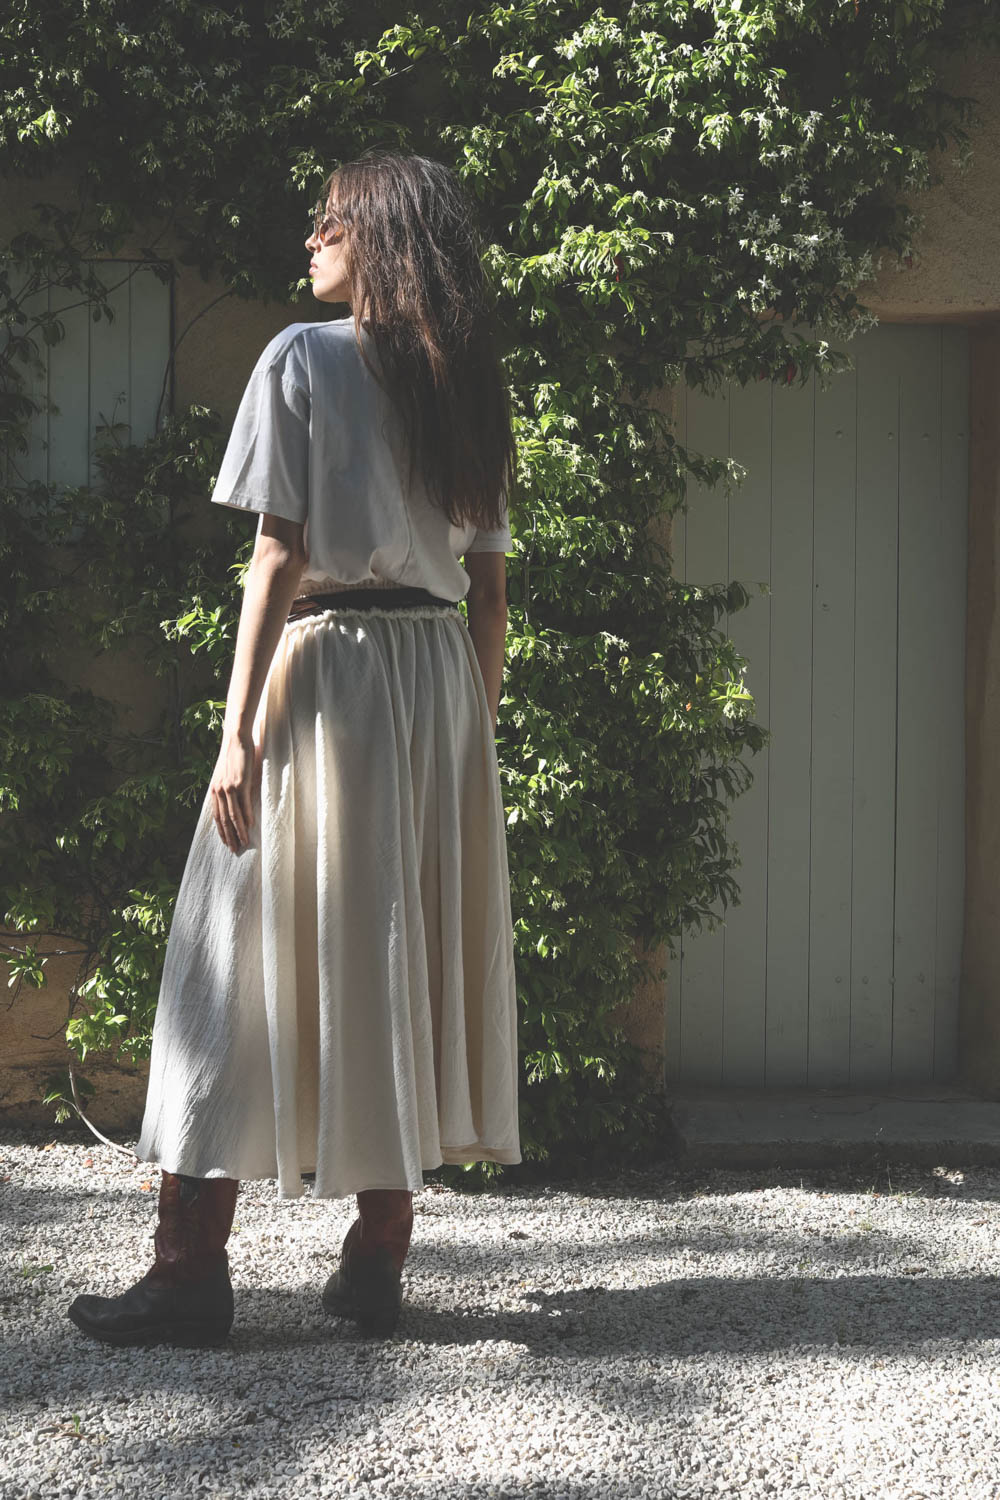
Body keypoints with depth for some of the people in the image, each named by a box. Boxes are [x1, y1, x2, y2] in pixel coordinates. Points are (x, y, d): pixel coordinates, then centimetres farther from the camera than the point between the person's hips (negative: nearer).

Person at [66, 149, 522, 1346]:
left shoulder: (303, 359, -5)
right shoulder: (469, 387, 13)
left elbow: (278, 556, -12)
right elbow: (490, 584, 11)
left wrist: (239, 729, -13)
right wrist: (477, 732, 16)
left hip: (324, 667, -6)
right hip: (442, 676, 6)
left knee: (250, 952, -3)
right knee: (413, 954, 8)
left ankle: (191, 1268, -4)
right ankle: (378, 1259, 12)